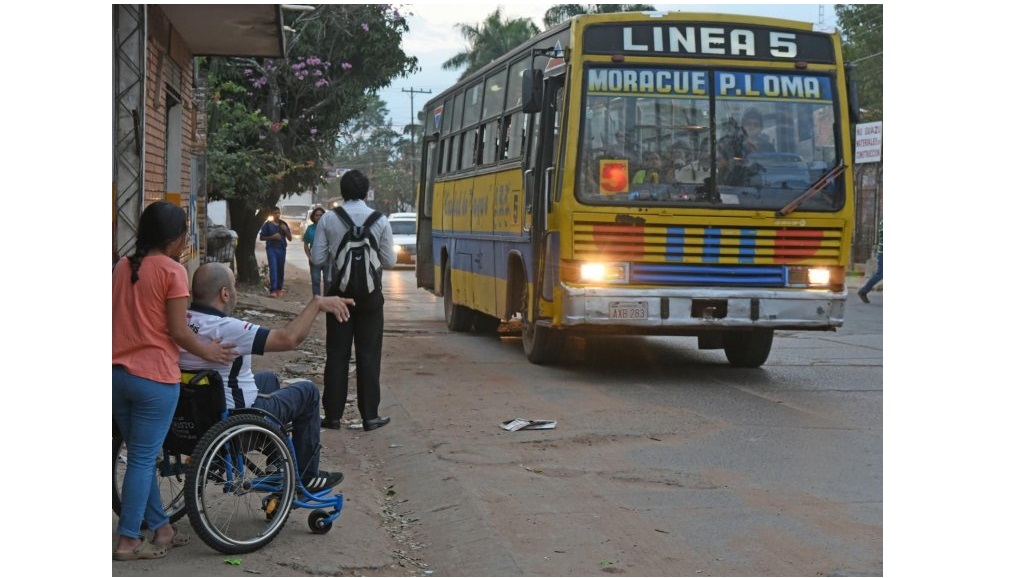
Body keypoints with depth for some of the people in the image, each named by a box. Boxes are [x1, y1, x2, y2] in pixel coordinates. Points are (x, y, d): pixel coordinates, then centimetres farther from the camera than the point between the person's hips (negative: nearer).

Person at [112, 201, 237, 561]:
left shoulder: (122, 267, 9)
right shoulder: (173, 271, -11)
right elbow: (178, 332, -12)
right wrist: (208, 351, 3)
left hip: (118, 373, 7)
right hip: (154, 377, -7)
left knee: (141, 455, 15)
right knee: (143, 459, 1)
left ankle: (161, 528, 25)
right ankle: (128, 541, 5)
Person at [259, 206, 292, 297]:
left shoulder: (283, 224, 9)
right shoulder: (268, 224, 0)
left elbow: (289, 238, 11)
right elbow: (261, 237, 2)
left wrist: (285, 230, -7)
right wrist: (272, 237, -13)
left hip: (282, 249, 3)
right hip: (271, 248, -3)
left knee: (280, 269, 10)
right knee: (273, 268, -14)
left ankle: (279, 288, 24)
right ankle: (273, 290, -19)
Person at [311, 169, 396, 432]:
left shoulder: (328, 220, -5)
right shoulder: (380, 221, -6)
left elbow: (317, 258, -5)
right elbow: (389, 262, -3)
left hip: (339, 291, 1)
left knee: (337, 354, 7)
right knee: (368, 355, 5)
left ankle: (333, 415, 9)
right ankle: (369, 416, 6)